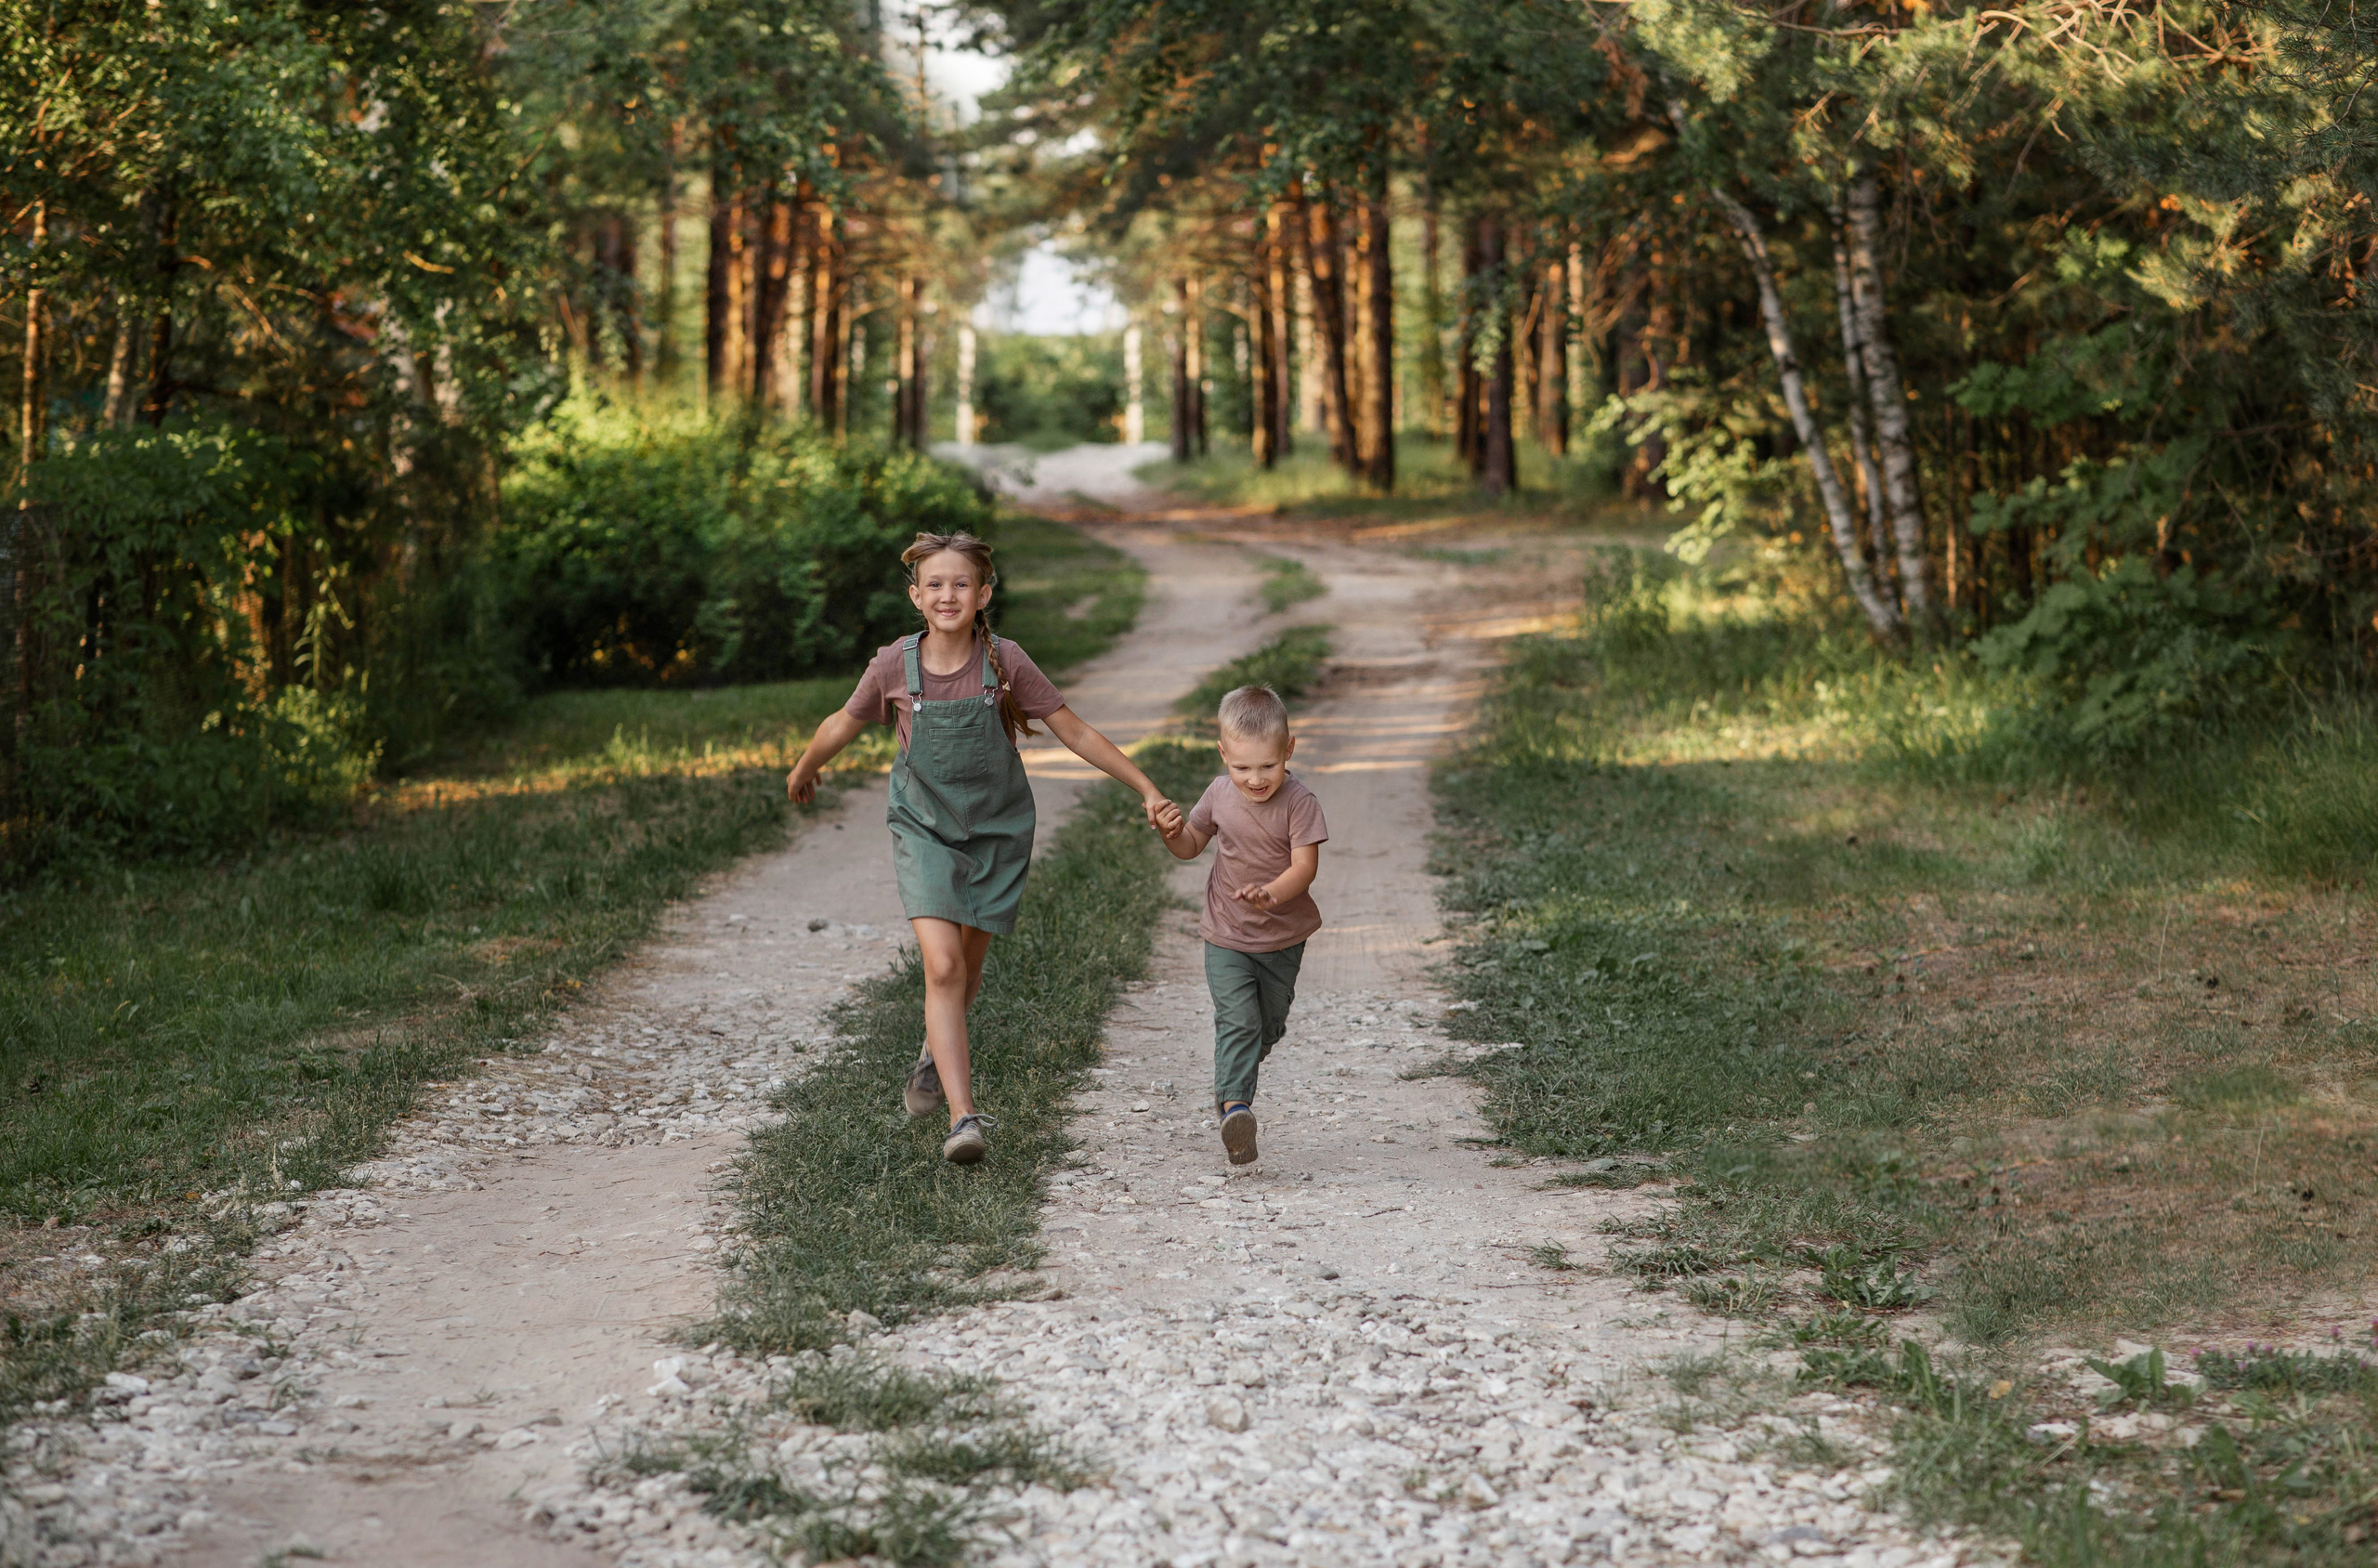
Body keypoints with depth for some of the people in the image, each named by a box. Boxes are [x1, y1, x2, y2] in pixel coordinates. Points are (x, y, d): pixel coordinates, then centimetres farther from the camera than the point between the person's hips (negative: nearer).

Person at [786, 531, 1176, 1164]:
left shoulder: (1006, 662, -15)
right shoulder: (895, 665, -13)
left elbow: (1076, 733, -7)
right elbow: (844, 723, 6)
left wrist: (1147, 790, -9)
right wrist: (803, 771, 22)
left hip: (998, 829, 1)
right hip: (924, 828, -1)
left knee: (968, 968, 13)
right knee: (942, 966, -17)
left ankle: (937, 1054, 46)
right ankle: (964, 1117, -19)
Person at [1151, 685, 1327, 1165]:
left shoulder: (1298, 802, -16)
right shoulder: (1219, 794, -6)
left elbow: (1305, 866, -21)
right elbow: (1192, 846, 9)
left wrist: (1272, 894, -40)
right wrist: (1173, 834, -14)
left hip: (1282, 939, 0)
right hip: (1226, 936, 0)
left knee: (1268, 1026, 15)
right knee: (1237, 1019, -17)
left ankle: (1232, 1086, 41)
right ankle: (1235, 1106, -25)